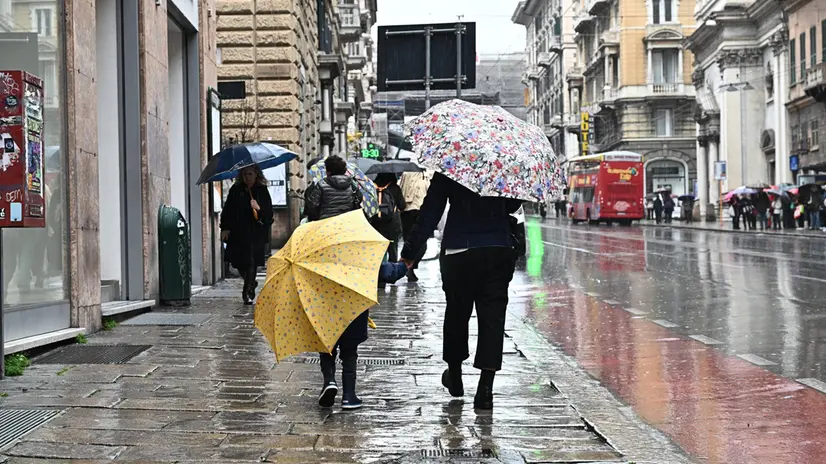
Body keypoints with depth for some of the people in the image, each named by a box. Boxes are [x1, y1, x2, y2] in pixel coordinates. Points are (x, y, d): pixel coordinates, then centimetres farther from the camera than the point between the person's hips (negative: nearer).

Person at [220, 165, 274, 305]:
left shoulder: (262, 191, 2)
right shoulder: (236, 190, 5)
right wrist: (225, 228, -1)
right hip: (237, 232, 2)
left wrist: (259, 209, -18)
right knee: (239, 262, 6)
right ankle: (251, 283, 33)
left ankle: (248, 293, 1)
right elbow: (228, 210, 7)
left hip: (256, 233, -2)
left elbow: (269, 213, 2)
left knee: (252, 263, -6)